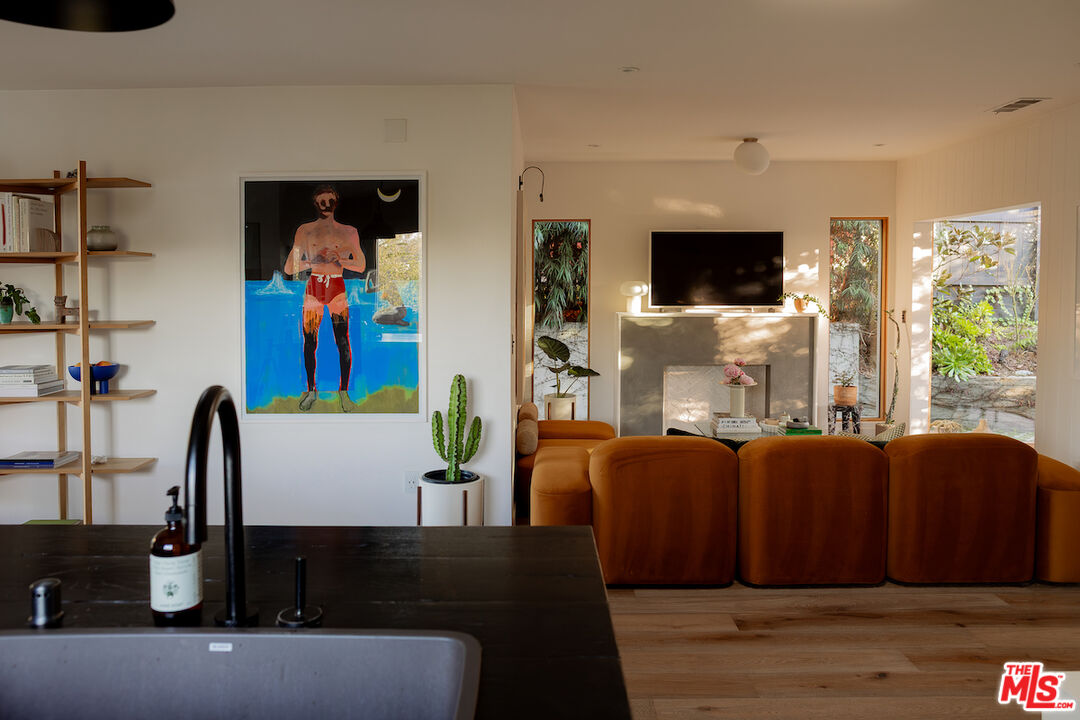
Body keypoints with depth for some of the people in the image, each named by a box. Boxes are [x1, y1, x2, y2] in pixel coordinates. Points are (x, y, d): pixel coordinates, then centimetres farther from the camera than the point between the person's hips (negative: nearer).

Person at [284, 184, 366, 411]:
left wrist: (339, 260, -7)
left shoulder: (348, 232, 11)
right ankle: (311, 390, 14)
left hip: (337, 287, -1)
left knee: (343, 341, -8)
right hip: (313, 286, 1)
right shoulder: (304, 231, 11)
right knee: (309, 341, 0)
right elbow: (289, 268, 6)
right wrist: (314, 261, -9)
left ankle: (343, 392, 0)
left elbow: (361, 266, 9)